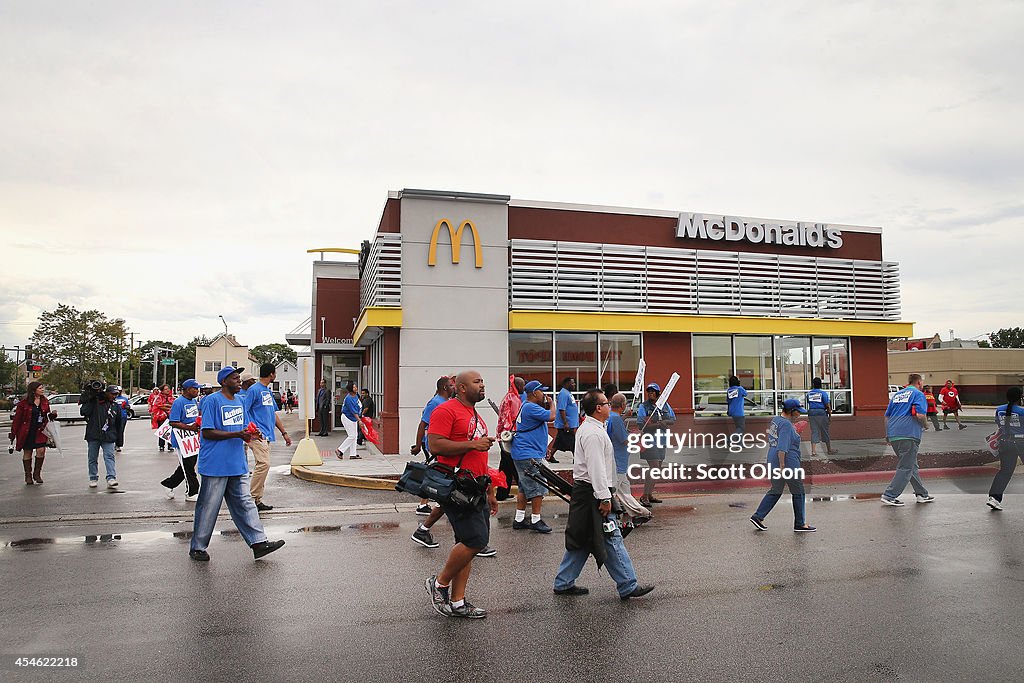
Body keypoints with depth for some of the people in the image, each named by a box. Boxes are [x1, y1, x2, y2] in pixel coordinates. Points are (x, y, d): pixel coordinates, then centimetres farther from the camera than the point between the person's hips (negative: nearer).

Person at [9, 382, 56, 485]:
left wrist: (52, 415, -4)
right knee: (27, 453, 6)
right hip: (26, 432, -3)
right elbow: (17, 418, -3)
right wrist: (13, 433, -4)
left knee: (41, 450, -11)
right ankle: (28, 476, 19)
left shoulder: (45, 402, 7)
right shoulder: (24, 403, -6)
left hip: (40, 431, 3)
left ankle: (37, 474, 6)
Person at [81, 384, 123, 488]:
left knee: (109, 456, -11)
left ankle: (111, 478, -18)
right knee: (93, 458, 8)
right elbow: (83, 412, -9)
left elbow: (118, 424, 19)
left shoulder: (115, 407, 14)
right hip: (93, 436, -1)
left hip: (108, 437, 1)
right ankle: (93, 478, 20)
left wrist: (118, 439, 17)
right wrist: (90, 400, -14)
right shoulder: (94, 402, 3)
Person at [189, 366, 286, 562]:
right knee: (208, 507, 3)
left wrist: (250, 435, -1)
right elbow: (207, 432, -14)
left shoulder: (239, 401, 15)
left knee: (245, 503, 6)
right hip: (215, 465, -7)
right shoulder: (212, 401, -9)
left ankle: (259, 542, 6)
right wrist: (237, 434, -21)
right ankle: (197, 547, 17)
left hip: (238, 465, 7)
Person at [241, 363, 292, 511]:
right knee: (264, 463, -17)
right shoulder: (254, 389, -7)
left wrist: (284, 433, 23)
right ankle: (253, 498, -10)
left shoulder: (269, 391, 20)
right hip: (258, 435, -9)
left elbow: (274, 414, 26)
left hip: (268, 435, 9)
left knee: (262, 465, 9)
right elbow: (243, 411, -13)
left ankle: (257, 500, 13)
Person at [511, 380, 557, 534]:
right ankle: (535, 521, 1)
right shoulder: (530, 407, -18)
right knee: (538, 488, -5)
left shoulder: (526, 406, 17)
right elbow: (551, 416, -21)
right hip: (529, 455, -11)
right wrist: (552, 404, -6)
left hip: (522, 454, 11)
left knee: (525, 488, 15)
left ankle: (519, 520, 20)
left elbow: (546, 416, 25)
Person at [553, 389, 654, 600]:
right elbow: (596, 469, -23)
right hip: (593, 493, -11)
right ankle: (628, 586, 4)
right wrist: (604, 498, -22)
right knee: (611, 539, -4)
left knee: (581, 540, 14)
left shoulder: (587, 428, 16)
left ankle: (563, 583, 19)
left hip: (583, 491, 11)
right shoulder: (594, 434, -18)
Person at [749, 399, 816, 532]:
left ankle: (758, 516, 10)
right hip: (788, 462, -9)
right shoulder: (786, 425, -18)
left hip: (773, 460, 9)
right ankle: (800, 524, 16)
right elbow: (782, 447, -25)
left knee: (776, 491, 15)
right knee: (798, 492, 6)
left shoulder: (775, 420, 10)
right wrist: (782, 465, -25)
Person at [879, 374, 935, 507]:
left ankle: (922, 494, 26)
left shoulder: (897, 394, 19)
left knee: (911, 465, 18)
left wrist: (887, 436, 24)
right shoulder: (918, 394, -2)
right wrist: (924, 425, 5)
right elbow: (920, 415, -16)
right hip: (909, 435, -8)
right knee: (906, 468, -3)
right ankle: (889, 496, -8)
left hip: (893, 435, 8)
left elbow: (887, 416, 19)